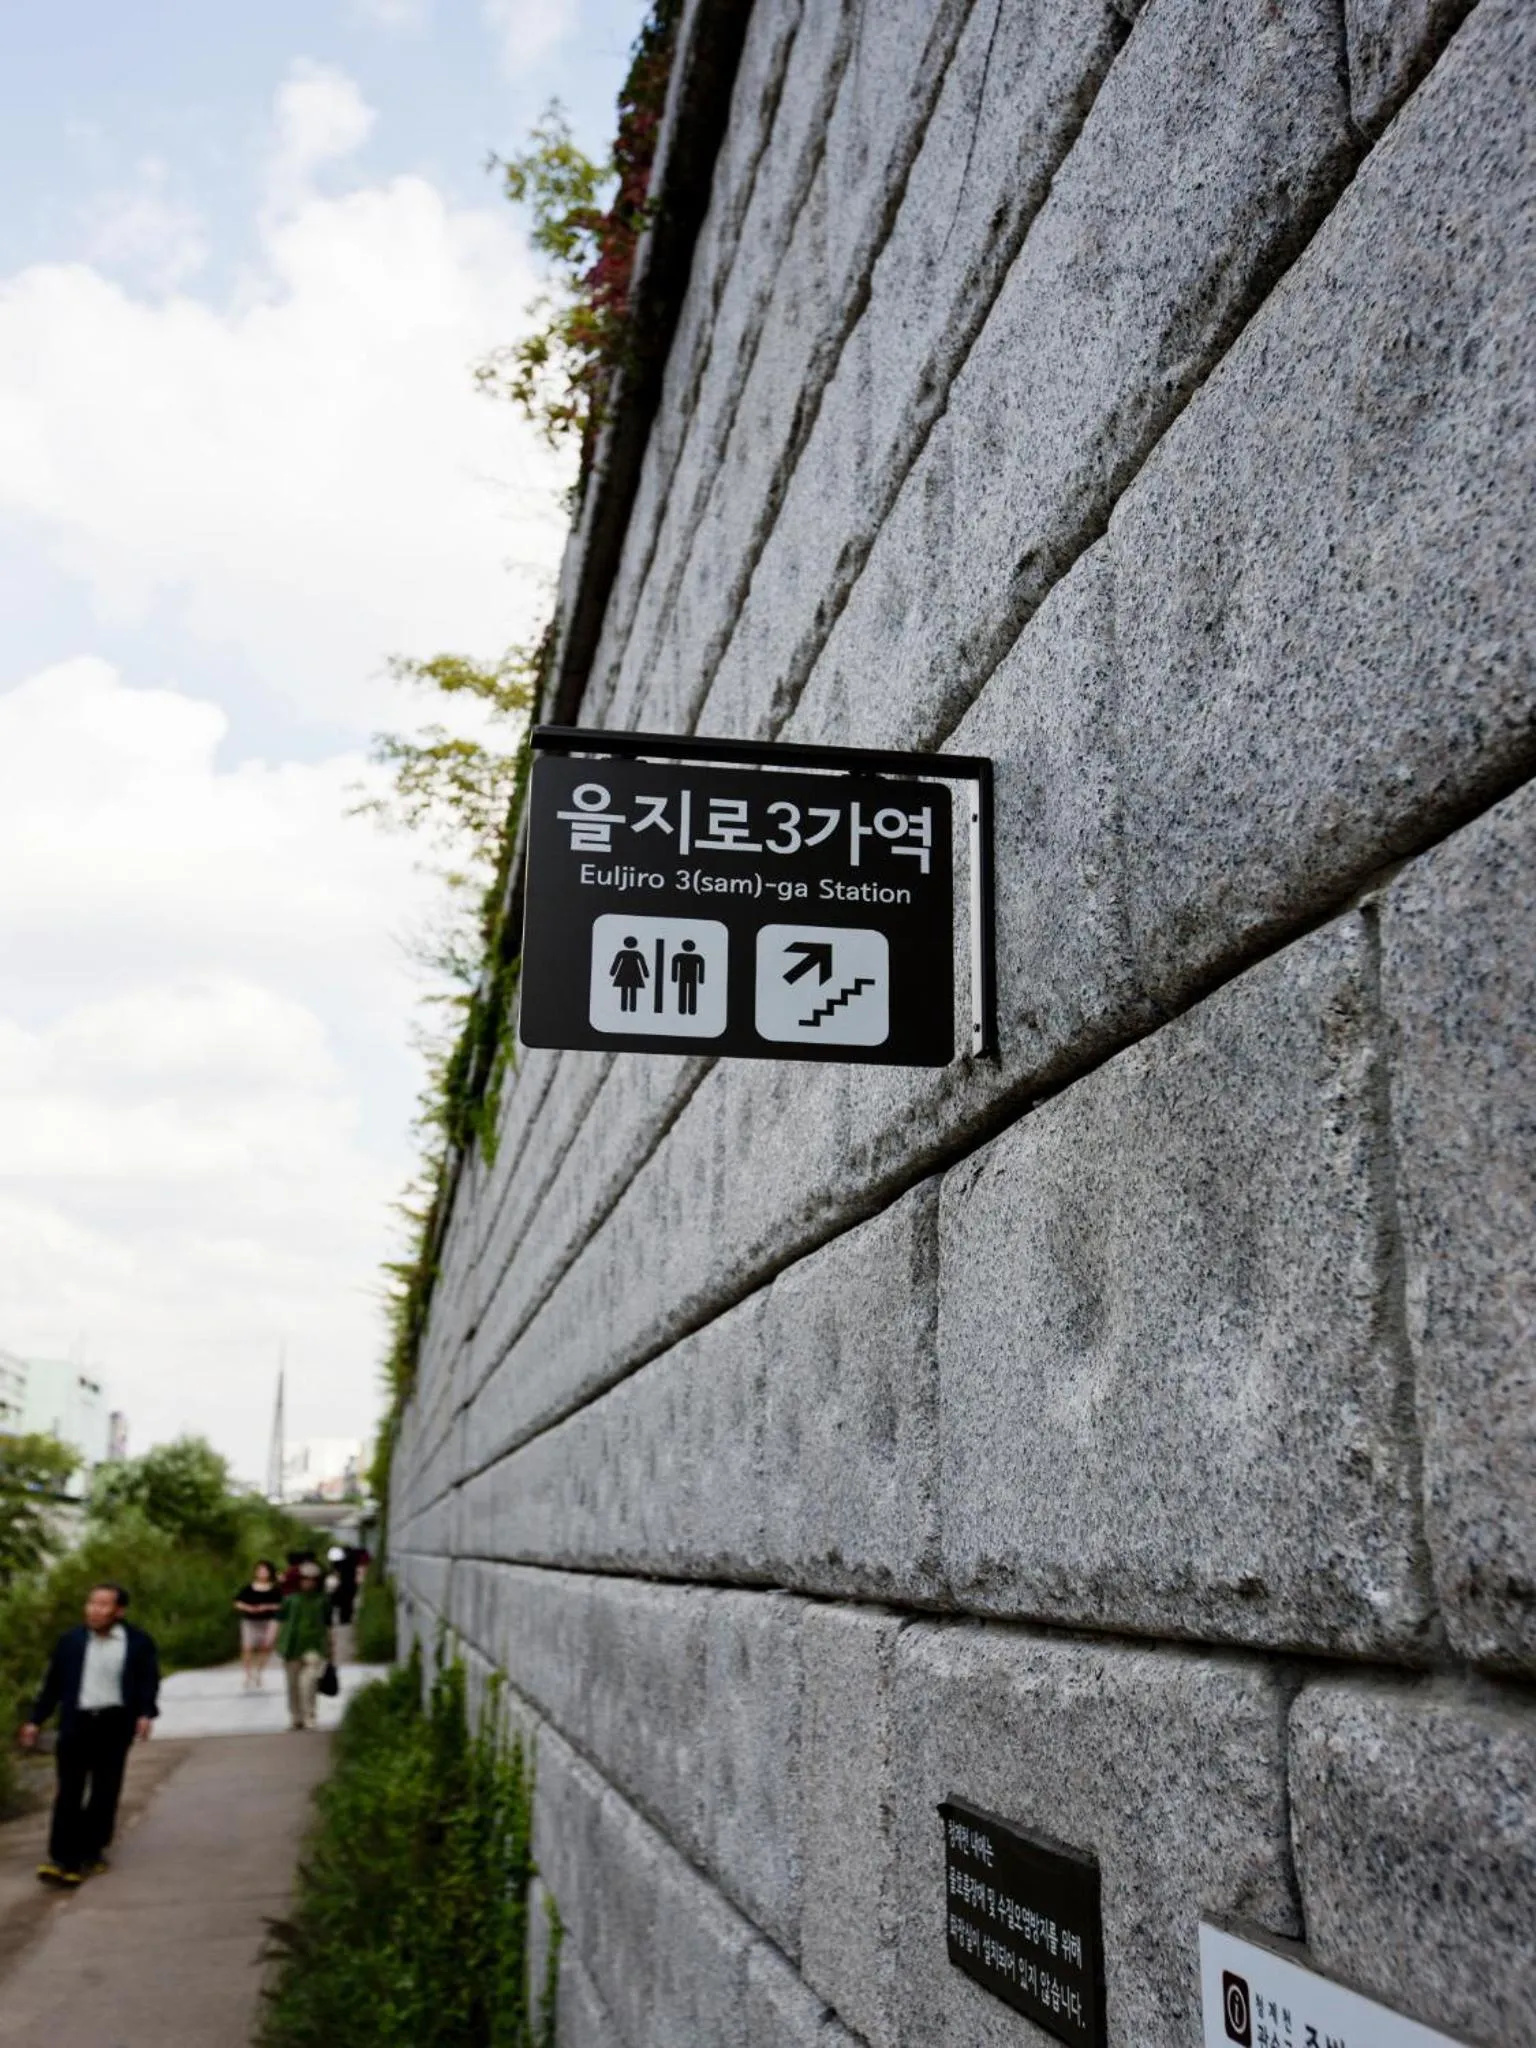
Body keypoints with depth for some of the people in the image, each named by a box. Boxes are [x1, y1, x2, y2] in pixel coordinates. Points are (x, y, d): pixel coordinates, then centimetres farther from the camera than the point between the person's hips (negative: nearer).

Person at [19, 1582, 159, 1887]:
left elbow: (149, 1680, -3)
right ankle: (63, 1859, -3)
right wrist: (35, 1720, 6)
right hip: (77, 1722, 1)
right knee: (69, 1793, -2)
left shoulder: (139, 1642, -2)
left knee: (104, 1792, 7)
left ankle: (91, 1852, 21)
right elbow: (53, 1683, 9)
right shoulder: (70, 1641, 5)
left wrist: (145, 1713, -18)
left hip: (114, 1724, -1)